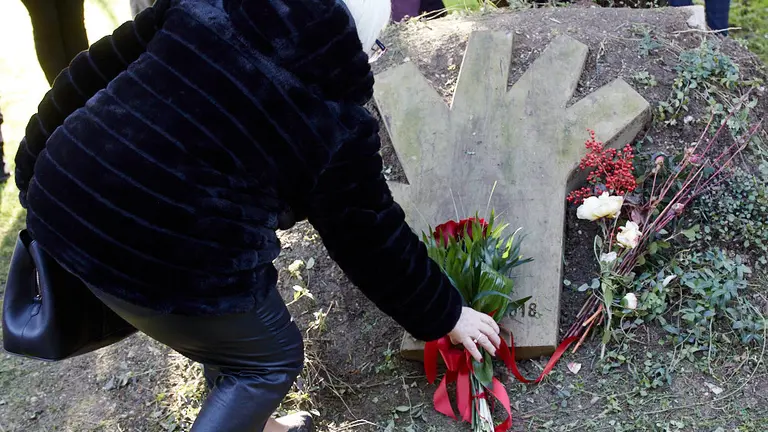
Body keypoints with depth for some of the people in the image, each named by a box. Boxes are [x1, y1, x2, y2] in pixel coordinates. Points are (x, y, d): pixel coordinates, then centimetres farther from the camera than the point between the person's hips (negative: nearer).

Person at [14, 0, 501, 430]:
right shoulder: (336, 122, -9)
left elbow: (95, 74, 7)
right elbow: (375, 241, 0)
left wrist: (35, 172, 18)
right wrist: (446, 315, 16)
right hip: (172, 263, -7)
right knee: (272, 359, 20)